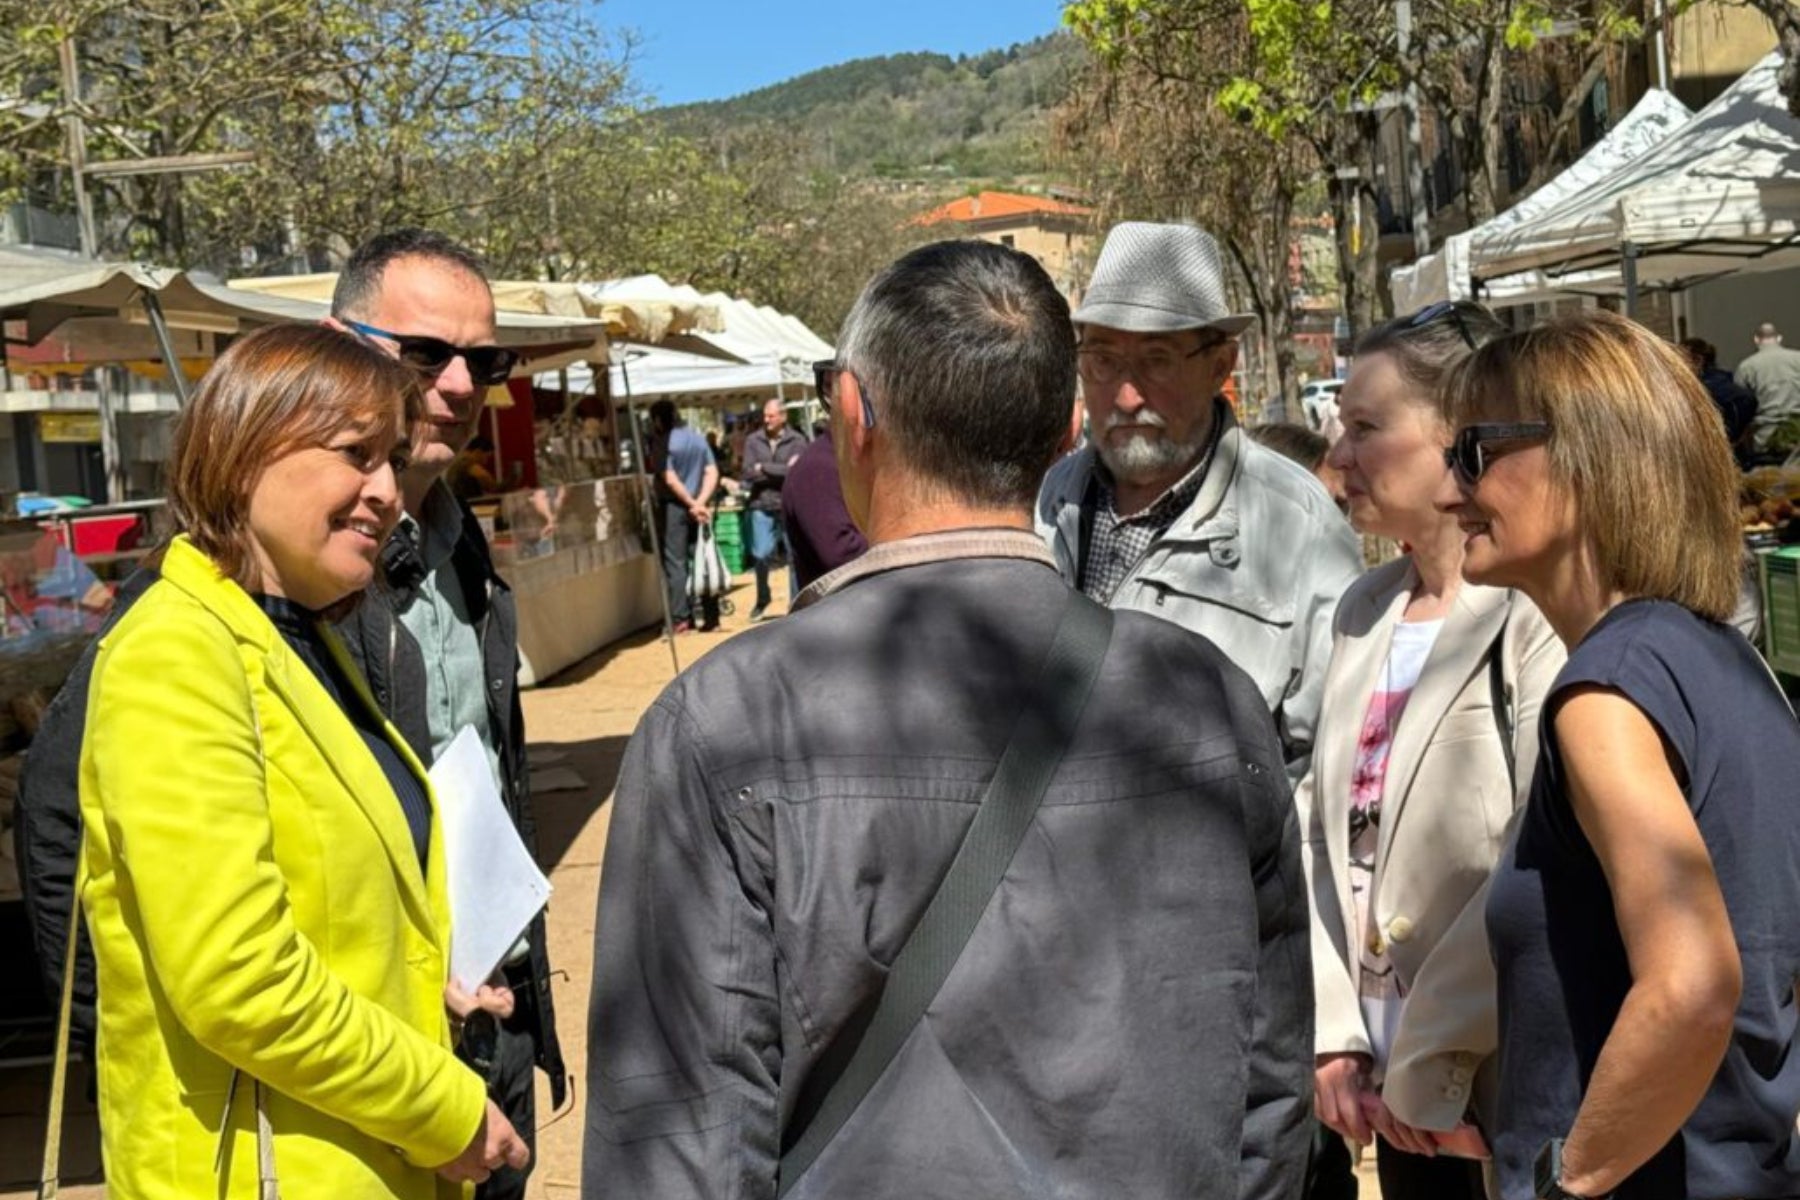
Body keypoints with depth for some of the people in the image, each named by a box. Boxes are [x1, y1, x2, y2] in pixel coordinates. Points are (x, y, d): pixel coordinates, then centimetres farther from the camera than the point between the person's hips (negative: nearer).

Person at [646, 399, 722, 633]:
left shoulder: (662, 442, -9)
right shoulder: (698, 439, 10)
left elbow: (670, 479, -16)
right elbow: (712, 473, 3)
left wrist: (692, 504, -10)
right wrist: (701, 501, -7)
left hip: (673, 507, -6)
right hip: (698, 506, 6)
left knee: (675, 563, -2)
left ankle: (681, 619, -5)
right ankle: (711, 616, 9)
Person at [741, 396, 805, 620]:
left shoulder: (797, 441, 0)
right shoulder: (753, 441, 4)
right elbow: (749, 472, -6)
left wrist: (764, 468, -8)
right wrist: (781, 470, -9)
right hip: (762, 507, 1)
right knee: (761, 555, -4)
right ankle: (762, 600, 18)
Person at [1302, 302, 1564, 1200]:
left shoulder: (1542, 610, -14)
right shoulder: (1364, 611, 9)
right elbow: (1319, 831, 8)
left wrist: (1430, 1058, -16)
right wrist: (1332, 1031, 0)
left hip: (1515, 1096, -6)